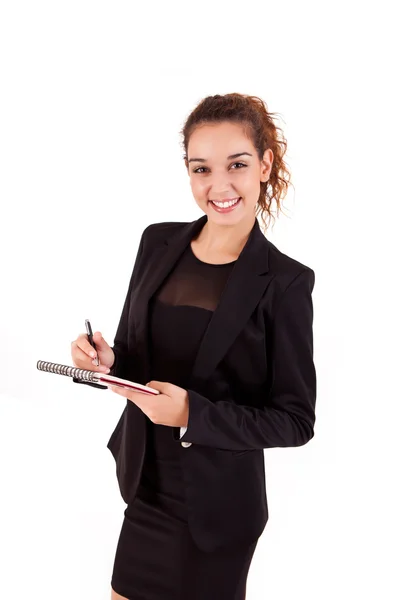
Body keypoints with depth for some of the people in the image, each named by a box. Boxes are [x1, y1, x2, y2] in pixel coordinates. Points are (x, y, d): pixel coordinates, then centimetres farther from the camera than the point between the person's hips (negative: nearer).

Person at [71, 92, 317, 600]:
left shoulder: (284, 283, -15)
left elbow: (295, 420, -13)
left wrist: (192, 415, -25)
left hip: (219, 506, -4)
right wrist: (106, 362, -14)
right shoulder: (158, 242, -2)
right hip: (144, 485, 4)